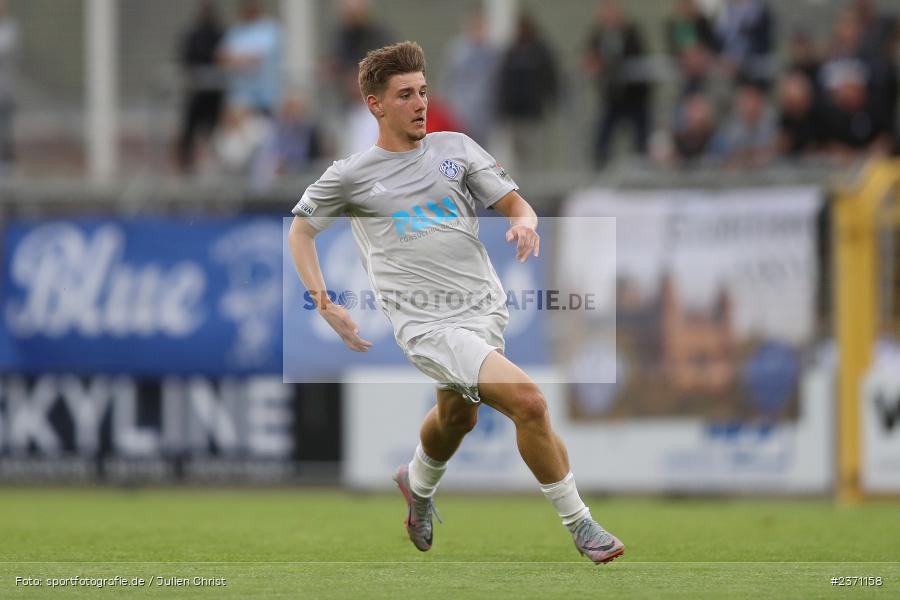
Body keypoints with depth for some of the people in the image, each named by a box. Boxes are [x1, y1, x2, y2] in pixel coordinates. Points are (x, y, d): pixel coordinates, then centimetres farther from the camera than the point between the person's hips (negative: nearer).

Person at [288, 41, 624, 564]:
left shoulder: (455, 148, 10)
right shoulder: (350, 177, 3)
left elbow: (513, 202, 12)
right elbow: (300, 230, 15)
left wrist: (524, 222, -14)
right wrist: (325, 305, 2)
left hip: (486, 310, 5)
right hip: (427, 323, -5)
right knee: (528, 401, -22)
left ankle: (418, 483, 57)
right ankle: (580, 525, -10)